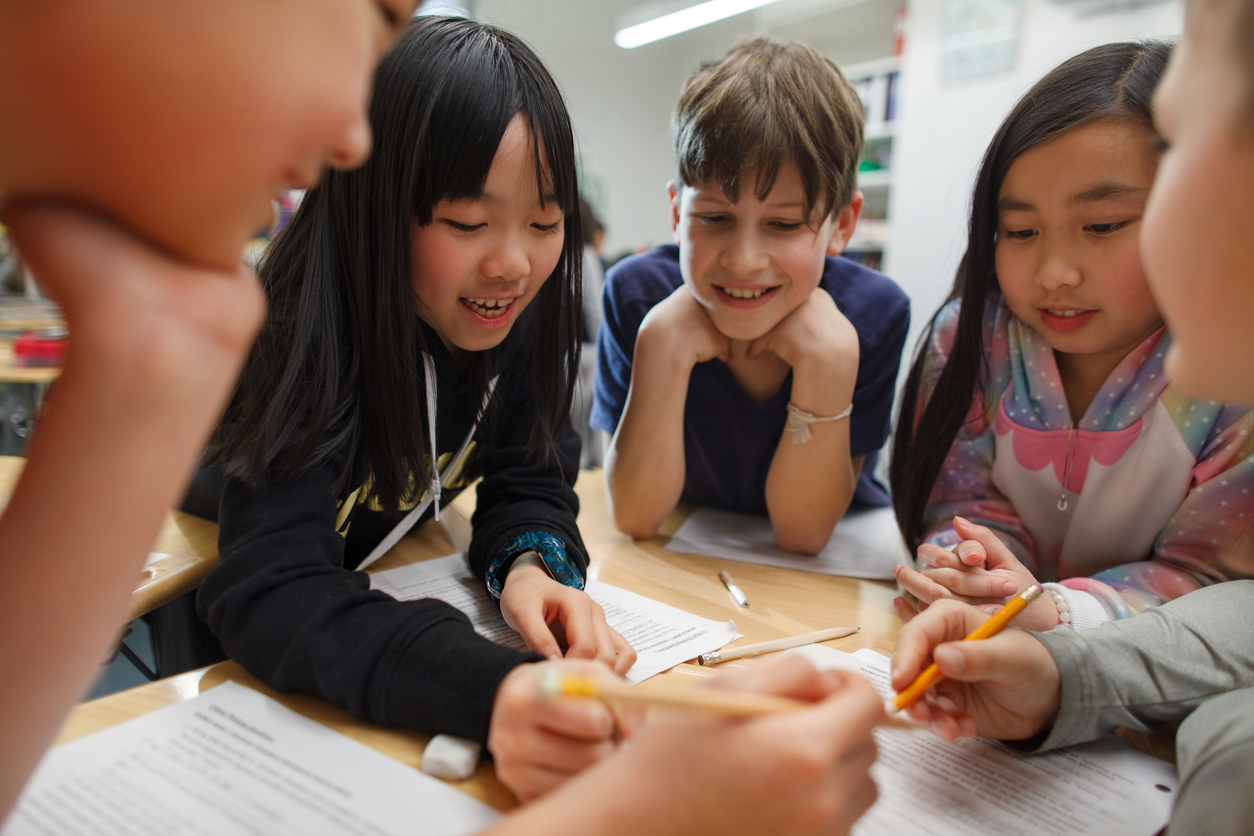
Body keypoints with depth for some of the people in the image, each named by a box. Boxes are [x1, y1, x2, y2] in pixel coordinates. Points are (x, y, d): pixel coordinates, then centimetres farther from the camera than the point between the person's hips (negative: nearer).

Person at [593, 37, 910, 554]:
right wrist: (662, 346, -32)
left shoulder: (874, 315, -20)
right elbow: (635, 517, -20)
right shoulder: (637, 294, -20)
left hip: (831, 567, 1)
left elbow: (802, 532, -19)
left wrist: (829, 358, -32)